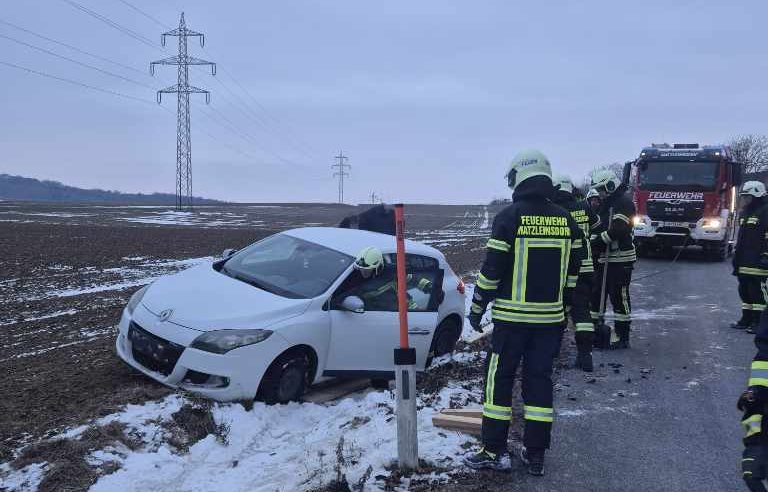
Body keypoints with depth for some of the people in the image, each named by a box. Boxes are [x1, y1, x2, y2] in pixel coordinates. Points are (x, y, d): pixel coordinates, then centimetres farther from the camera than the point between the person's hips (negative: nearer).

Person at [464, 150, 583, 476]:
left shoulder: (509, 217, -10)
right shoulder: (566, 220, 6)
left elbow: (492, 269, -11)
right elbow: (572, 271, 11)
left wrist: (477, 309, 0)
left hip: (511, 316, -4)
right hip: (551, 318, 5)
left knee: (499, 378, 5)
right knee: (539, 379, 11)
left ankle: (494, 451, 9)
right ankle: (535, 455, 16)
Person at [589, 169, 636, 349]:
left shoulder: (624, 201, -12)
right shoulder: (606, 203, 19)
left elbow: (619, 229, -22)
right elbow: (599, 226, 18)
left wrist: (600, 240, -18)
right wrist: (593, 240, 0)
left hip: (621, 258, -9)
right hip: (605, 258, 9)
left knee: (619, 297, -5)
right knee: (596, 293, 12)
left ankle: (623, 337, 3)